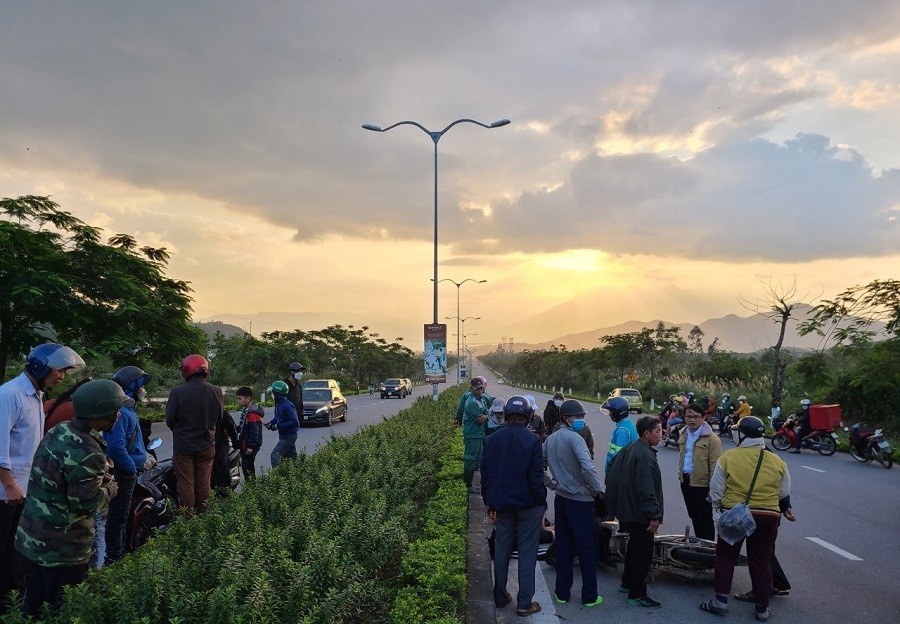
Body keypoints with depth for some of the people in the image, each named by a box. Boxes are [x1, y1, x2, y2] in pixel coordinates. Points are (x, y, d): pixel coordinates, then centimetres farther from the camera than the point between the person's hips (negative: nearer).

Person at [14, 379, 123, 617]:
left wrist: (99, 478, 8)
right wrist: (110, 489, -5)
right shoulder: (87, 454, -27)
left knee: (33, 603, 21)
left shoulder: (59, 430, 1)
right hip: (61, 549, -8)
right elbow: (84, 503, -23)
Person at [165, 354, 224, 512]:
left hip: (183, 446, -3)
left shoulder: (178, 392, -18)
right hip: (207, 446, 3)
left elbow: (169, 420, -9)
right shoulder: (217, 392, -7)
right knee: (203, 484, 13)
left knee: (186, 485, 6)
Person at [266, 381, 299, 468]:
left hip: (289, 436, -9)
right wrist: (270, 423, 3)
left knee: (275, 456, -11)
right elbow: (277, 417, 24)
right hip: (283, 435, 9)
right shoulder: (279, 404, 6)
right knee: (292, 457, 15)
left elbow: (295, 422, -27)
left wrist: (278, 426, -26)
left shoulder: (287, 405, -23)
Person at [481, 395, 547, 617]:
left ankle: (500, 597, 27)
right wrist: (542, 504, -4)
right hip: (528, 505, -4)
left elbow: (485, 474, 4)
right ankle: (524, 603, 11)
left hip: (502, 504, 4)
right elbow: (536, 478, -15)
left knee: (502, 549, 16)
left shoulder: (491, 440, -2)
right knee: (527, 552, 5)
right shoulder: (532, 441, -16)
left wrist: (488, 501, 14)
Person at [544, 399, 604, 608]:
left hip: (561, 498, 7)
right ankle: (589, 596, 13)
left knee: (563, 547, 15)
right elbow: (587, 468, -30)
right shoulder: (574, 438, -18)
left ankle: (562, 593, 21)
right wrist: (599, 489, -17)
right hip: (580, 500, -7)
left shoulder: (550, 439, 6)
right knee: (587, 549, 5)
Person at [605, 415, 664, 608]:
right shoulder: (645, 455, -23)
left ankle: (627, 582, 37)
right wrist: (654, 516, -23)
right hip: (640, 514, -10)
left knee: (634, 547, 24)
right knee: (643, 553, 0)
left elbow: (612, 476, 15)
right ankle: (637, 594, 8)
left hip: (627, 511, 10)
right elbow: (646, 489, -27)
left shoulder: (628, 450, 8)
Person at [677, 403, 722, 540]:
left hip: (702, 483, -7)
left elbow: (715, 466, -17)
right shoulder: (683, 434, 9)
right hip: (686, 481, 7)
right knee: (694, 517, 18)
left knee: (705, 518, 3)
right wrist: (681, 474, 14)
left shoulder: (711, 438, -15)